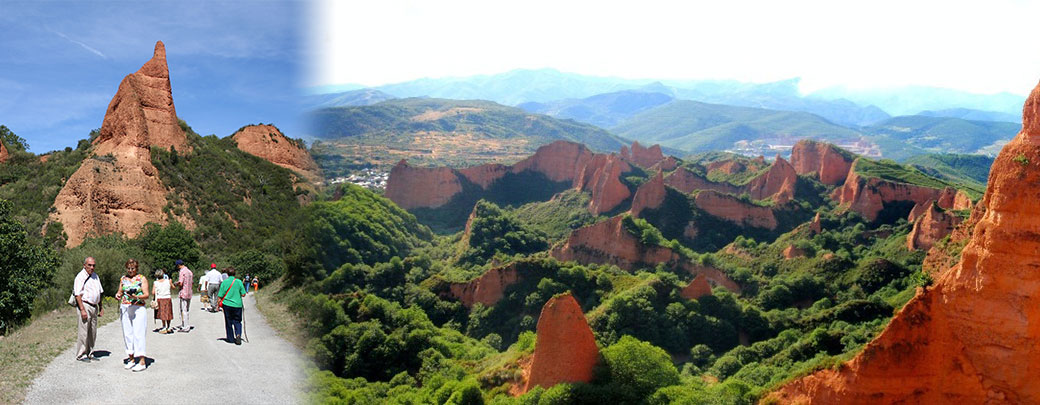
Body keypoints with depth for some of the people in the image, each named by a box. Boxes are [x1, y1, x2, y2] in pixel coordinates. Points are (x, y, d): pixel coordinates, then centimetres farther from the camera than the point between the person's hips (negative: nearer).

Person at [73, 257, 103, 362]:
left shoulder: (95, 276, 17)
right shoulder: (80, 277, -8)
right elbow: (78, 295, -14)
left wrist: (101, 307, 21)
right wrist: (82, 310, -20)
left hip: (94, 306, 8)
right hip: (85, 305, -8)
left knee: (93, 333, 10)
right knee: (83, 332, -6)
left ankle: (90, 354, 19)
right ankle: (81, 355, 2)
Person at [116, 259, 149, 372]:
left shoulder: (142, 279, 1)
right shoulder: (123, 279, 13)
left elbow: (146, 295, -4)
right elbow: (120, 292, 20)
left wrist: (136, 297, -22)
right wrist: (118, 295, -3)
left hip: (138, 309, -5)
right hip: (125, 308, 5)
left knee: (138, 334, -9)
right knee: (127, 333, 5)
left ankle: (142, 362, -10)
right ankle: (131, 359, 15)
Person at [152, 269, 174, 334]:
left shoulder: (155, 283, -6)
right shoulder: (168, 281, -2)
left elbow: (153, 292, -9)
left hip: (160, 299, -1)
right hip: (167, 298, 1)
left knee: (163, 314, 4)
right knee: (168, 313, 11)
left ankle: (164, 328, 4)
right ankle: (168, 328, 20)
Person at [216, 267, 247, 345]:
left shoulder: (224, 282, -5)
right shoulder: (239, 282, -4)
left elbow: (220, 296, -4)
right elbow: (243, 294, -2)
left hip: (227, 304, 0)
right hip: (237, 305, 0)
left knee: (228, 322, 12)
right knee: (237, 321, 10)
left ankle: (230, 338, 17)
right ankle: (238, 334, -14)